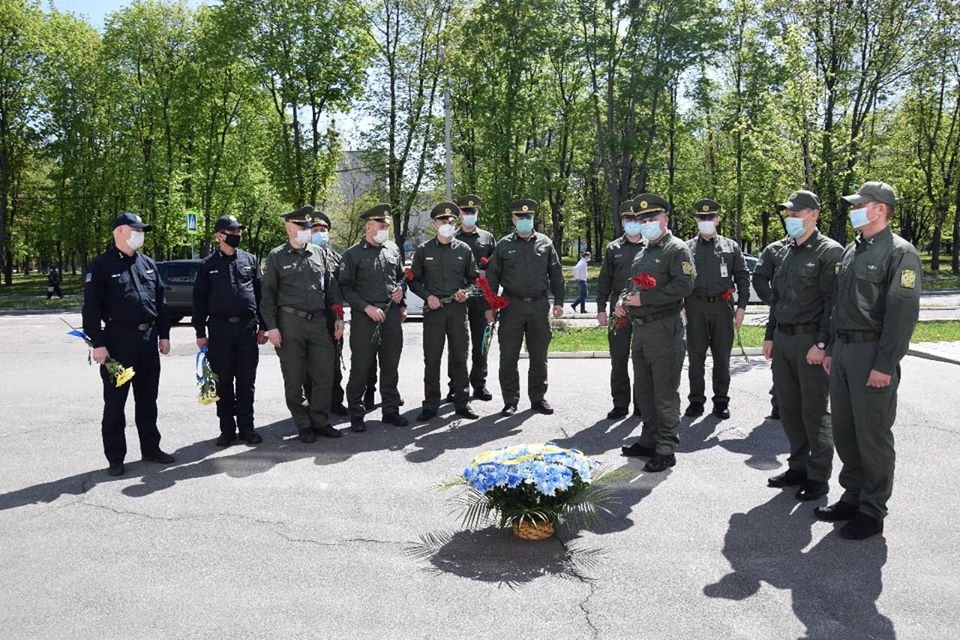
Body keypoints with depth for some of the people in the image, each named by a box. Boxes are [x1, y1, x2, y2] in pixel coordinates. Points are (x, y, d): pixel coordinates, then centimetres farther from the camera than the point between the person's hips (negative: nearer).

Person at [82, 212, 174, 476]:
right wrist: (98, 343, -14)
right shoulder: (102, 265, -5)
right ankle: (115, 458, 10)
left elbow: (160, 301, 16)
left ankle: (151, 448, 24)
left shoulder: (148, 264, 13)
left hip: (148, 338, 6)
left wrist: (164, 334, 11)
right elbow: (91, 308, -8)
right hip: (118, 338, -5)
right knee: (115, 401, 2)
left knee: (148, 399, 13)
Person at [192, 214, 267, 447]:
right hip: (220, 328, -1)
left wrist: (263, 327, 5)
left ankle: (246, 426, 14)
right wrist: (200, 333, 1)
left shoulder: (250, 260, 9)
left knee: (246, 381, 5)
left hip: (247, 327, 1)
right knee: (223, 381, 5)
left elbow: (260, 294, 10)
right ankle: (227, 428, 14)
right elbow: (200, 300, 6)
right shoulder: (208, 265, 5)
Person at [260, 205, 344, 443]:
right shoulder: (276, 257, 2)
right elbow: (268, 294, 0)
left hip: (318, 321, 3)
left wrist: (339, 316, 8)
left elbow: (331, 286, 14)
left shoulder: (319, 253, 12)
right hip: (290, 323, -3)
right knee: (294, 378, 3)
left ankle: (320, 421, 17)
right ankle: (303, 425, 15)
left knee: (325, 373, 3)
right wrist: (271, 327, -8)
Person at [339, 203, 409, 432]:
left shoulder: (393, 250, 11)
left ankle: (390, 410, 22)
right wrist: (367, 307, -15)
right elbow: (345, 287, -6)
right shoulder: (353, 254, -4)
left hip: (392, 314, 5)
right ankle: (356, 414, 11)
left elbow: (402, 276, 23)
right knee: (360, 368, 0)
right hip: (364, 317, -5)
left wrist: (401, 289, 1)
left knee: (390, 366, 11)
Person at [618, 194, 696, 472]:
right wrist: (624, 301, 8)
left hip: (664, 329, -9)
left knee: (665, 393, -2)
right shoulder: (642, 252, 19)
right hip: (640, 329, 9)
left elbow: (684, 285, -20)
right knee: (643, 390, 16)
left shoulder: (677, 249, -7)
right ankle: (649, 440, 29)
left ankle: (666, 450, 6)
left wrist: (644, 298, -19)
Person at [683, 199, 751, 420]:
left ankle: (721, 401, 15)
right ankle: (696, 400, 14)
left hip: (722, 306, 0)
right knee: (696, 357, 4)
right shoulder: (687, 248, 8)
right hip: (695, 308, 0)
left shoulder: (731, 246, 9)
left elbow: (743, 277, 8)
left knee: (722, 357, 5)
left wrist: (741, 307, -1)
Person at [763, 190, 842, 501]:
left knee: (814, 411, 0)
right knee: (789, 408, 13)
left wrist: (822, 344, -19)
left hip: (811, 341, -7)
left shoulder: (829, 251, -8)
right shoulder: (787, 252, 15)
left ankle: (818, 477, 12)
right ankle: (798, 467, 26)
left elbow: (833, 302, -14)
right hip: (783, 340, 8)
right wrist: (770, 336, 16)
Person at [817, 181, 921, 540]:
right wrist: (831, 349, 17)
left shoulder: (899, 253, -10)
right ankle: (853, 497, 26)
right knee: (844, 429, 13)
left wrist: (885, 365, -20)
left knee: (872, 433, 0)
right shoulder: (851, 251, 16)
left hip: (872, 353, -8)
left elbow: (903, 313, -16)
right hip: (843, 350, 8)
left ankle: (872, 511, 11)